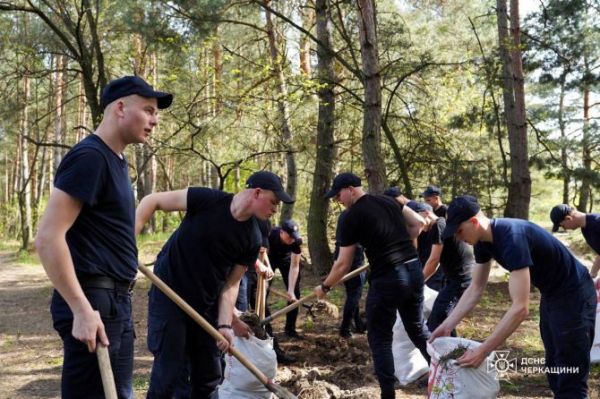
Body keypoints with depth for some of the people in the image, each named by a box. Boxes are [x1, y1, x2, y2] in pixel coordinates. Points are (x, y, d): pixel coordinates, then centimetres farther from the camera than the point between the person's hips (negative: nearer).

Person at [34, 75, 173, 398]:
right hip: (93, 303, -10)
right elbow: (48, 238, -22)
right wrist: (82, 310, -24)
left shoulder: (115, 160, 15)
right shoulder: (89, 156, -14)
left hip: (115, 301, 10)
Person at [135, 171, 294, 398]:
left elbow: (231, 283, -1)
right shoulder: (207, 200, -17)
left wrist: (225, 324, -13)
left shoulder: (252, 240, -4)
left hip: (206, 304, 6)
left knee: (209, 377, 12)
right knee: (168, 372, -5)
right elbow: (152, 201, -11)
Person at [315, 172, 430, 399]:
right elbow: (418, 224, 16)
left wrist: (325, 287, 10)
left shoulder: (352, 218, -7)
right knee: (418, 329, 22)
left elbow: (343, 265, -4)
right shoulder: (388, 201, 11)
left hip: (387, 278, -7)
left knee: (379, 338, 7)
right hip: (414, 269, 7)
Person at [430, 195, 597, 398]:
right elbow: (475, 289, 4)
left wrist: (483, 351, -35)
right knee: (553, 367, 20)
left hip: (573, 296, -10)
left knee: (570, 379, -7)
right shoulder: (484, 241, -6)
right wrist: (447, 325, -3)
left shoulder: (512, 239, -34)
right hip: (551, 294, 10)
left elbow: (520, 308, -37)